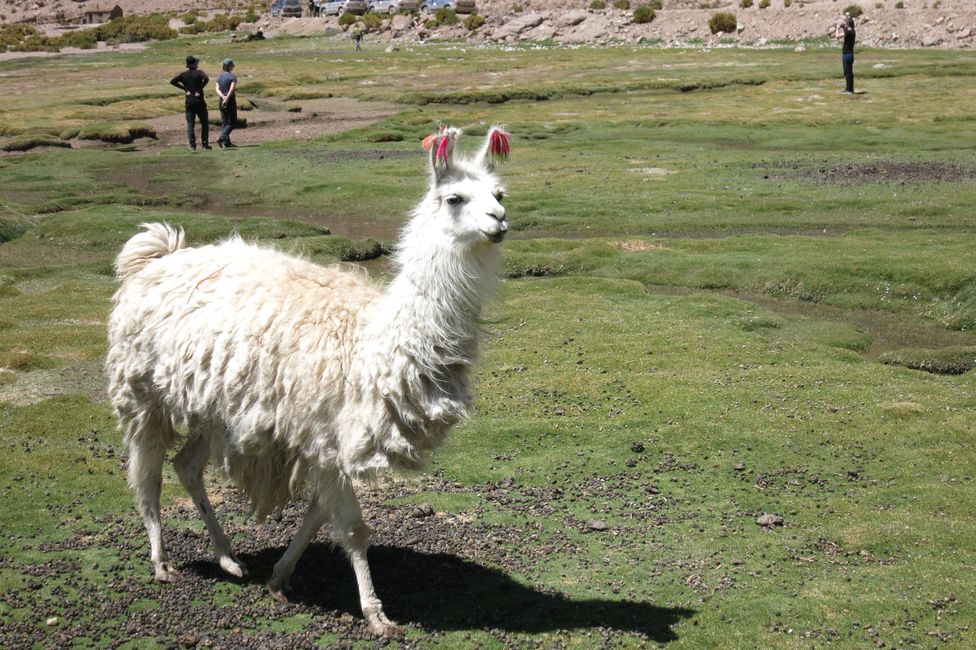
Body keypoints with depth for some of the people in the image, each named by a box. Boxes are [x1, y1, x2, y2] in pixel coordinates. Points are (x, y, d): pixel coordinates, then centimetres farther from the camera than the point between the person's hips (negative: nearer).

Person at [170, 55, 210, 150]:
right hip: (199, 100, -3)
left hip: (189, 102, 3)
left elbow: (172, 81, -2)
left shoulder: (184, 74, 5)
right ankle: (205, 143, 1)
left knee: (190, 124, 4)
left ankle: (192, 144, -8)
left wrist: (185, 89, 1)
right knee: (204, 123, 7)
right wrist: (200, 89, -14)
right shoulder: (199, 72, -5)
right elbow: (206, 79, -25)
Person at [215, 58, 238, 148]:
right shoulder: (232, 76, -9)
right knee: (232, 122, -2)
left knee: (224, 122, 10)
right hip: (230, 100, -6)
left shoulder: (220, 76, 8)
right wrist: (227, 99, -22)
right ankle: (222, 137, -20)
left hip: (222, 101, 6)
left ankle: (227, 142, 7)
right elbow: (232, 89, -21)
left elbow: (217, 89, -2)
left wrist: (223, 97, -13)